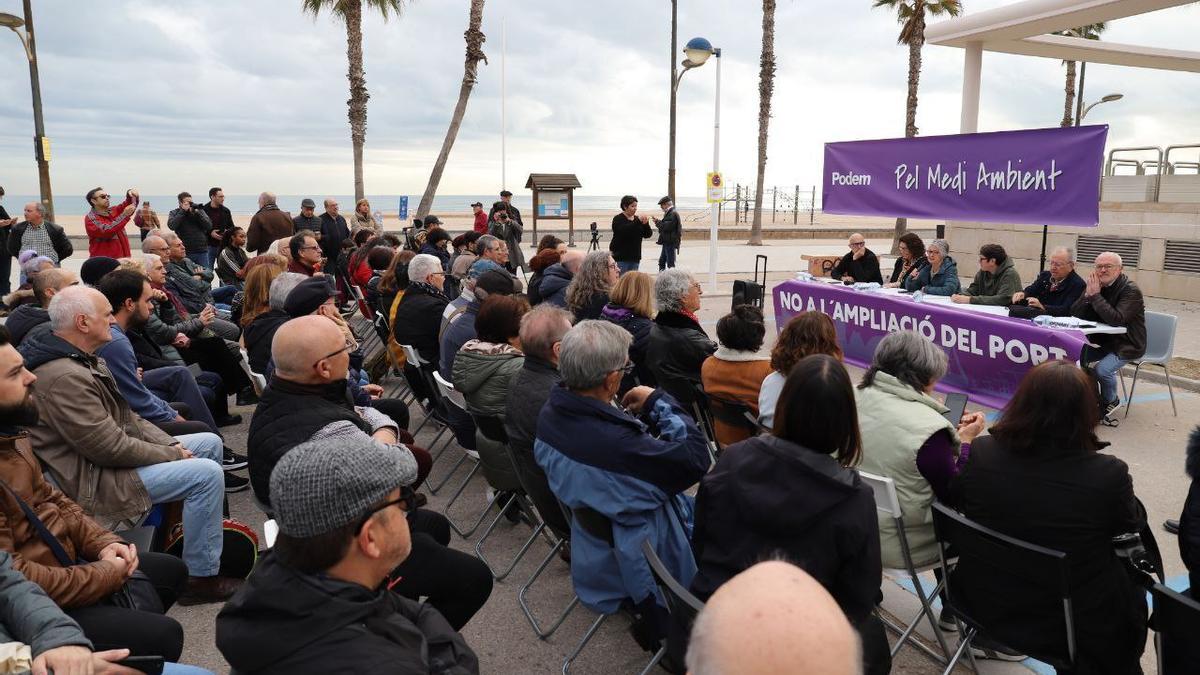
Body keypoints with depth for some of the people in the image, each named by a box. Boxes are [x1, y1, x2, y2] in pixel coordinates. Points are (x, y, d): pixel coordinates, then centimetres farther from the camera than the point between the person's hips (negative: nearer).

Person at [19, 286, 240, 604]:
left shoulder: (84, 360, 8)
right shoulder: (65, 378, -26)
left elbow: (125, 417, 12)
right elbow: (110, 448, -26)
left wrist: (171, 444, -1)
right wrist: (173, 455, -14)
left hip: (107, 453, 11)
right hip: (93, 481, -11)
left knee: (210, 443, 12)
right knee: (206, 473, -21)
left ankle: (204, 527, 23)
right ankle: (200, 578, -10)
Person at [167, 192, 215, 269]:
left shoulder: (199, 210, 11)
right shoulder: (174, 213, 6)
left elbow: (209, 226, -1)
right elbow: (171, 226, -13)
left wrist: (197, 213, -10)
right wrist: (183, 211, -13)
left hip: (202, 251, 2)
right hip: (185, 252, -2)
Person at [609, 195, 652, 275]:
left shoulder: (637, 219, 14)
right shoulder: (618, 219, -3)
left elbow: (648, 235, 7)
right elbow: (623, 231, -23)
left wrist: (646, 224, -12)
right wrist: (638, 222, -27)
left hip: (635, 257, 6)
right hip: (621, 257, -6)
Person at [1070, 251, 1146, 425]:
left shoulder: (1131, 291, -16)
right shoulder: (1094, 286, 3)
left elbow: (1116, 319, -31)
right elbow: (1075, 314, -4)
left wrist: (1095, 296, -27)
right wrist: (1088, 294, -19)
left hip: (1126, 345, -6)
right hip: (1101, 340, 6)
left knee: (1102, 369, -27)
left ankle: (1111, 401, 5)